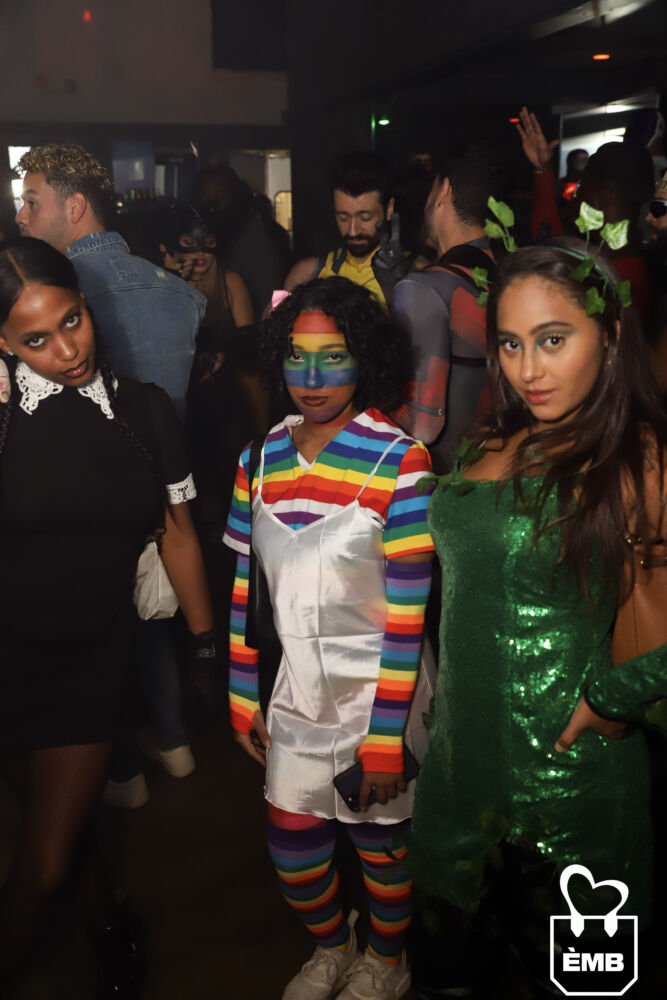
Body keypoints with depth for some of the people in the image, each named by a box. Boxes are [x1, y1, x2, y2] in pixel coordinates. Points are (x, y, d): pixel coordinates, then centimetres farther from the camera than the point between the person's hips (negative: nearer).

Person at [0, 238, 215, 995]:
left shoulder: (144, 411, -1)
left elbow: (177, 533, 6)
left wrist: (207, 645, 12)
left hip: (92, 658, 1)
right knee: (64, 825, 14)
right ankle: (108, 929, 43)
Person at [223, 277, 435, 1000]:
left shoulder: (397, 461, -16)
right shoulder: (259, 460, -1)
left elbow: (408, 608, -16)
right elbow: (243, 589, 5)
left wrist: (386, 734, -16)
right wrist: (244, 698, 6)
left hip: (379, 690, -4)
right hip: (297, 689, 4)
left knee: (378, 840, 12)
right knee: (290, 845, 14)